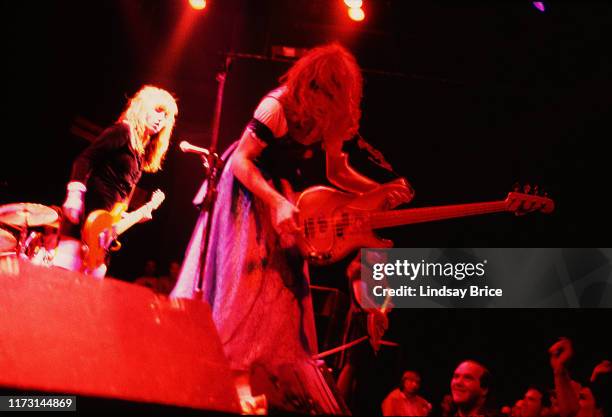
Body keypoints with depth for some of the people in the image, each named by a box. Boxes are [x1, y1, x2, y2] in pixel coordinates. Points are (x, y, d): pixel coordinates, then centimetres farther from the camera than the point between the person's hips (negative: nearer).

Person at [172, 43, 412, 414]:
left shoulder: (328, 119, -4)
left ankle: (276, 385, 11)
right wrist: (277, 202, -32)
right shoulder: (279, 106, -24)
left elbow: (336, 172, 6)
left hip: (284, 208, 7)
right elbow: (241, 161, -23)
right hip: (248, 197, -7)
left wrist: (381, 191, -9)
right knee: (241, 287, -10)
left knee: (282, 296, 4)